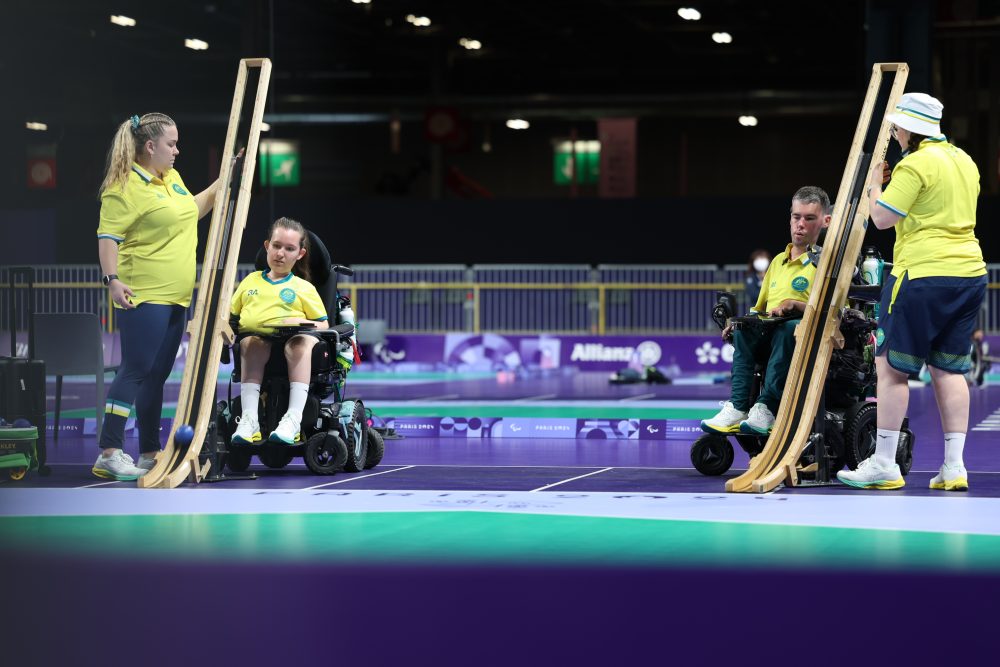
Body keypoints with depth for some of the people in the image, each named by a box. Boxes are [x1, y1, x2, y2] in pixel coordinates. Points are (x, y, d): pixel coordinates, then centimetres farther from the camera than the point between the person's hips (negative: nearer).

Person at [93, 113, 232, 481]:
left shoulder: (172, 177, 16)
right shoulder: (126, 186, -12)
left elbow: (191, 211, 33)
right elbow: (108, 236, -16)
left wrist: (222, 183, 27)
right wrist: (112, 278, -25)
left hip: (175, 298, 9)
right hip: (142, 297, -9)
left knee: (157, 376, 12)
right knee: (135, 371, -10)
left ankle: (150, 454, 18)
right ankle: (109, 454, -9)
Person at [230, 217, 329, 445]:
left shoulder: (303, 287, 21)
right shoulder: (251, 280, 28)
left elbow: (323, 325, 14)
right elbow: (231, 314, 27)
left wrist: (299, 323, -7)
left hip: (292, 341, -1)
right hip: (256, 338, 1)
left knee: (303, 341, -38)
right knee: (251, 343, -37)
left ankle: (293, 418, -49)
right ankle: (249, 419, -46)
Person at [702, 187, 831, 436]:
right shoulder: (778, 261, 26)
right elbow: (760, 308, 32)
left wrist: (794, 305, -19)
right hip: (769, 334, 6)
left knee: (789, 328, -39)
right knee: (744, 331, -27)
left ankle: (767, 408, -47)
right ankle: (737, 408, -37)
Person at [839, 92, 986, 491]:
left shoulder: (916, 164, -12)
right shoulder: (964, 161, 15)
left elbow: (882, 218, -12)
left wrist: (874, 181, 4)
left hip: (924, 275, -8)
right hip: (970, 274, 8)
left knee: (891, 367, 0)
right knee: (949, 369, 10)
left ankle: (884, 465, 1)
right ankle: (954, 466, 6)